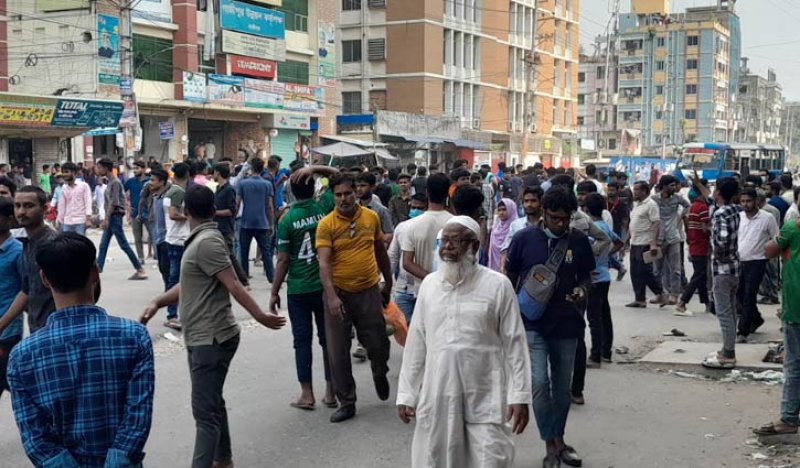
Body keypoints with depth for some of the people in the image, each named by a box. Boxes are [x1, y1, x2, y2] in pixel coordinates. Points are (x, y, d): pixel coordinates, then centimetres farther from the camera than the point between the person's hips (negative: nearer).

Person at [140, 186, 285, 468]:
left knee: (204, 411, -11)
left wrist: (260, 316, -25)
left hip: (211, 339, -10)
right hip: (202, 338, 10)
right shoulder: (201, 241, 12)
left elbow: (233, 285, -24)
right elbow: (189, 286, 15)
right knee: (212, 403, 20)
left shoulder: (207, 242, -19)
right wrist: (157, 303, 4)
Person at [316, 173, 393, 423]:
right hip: (339, 293, -2)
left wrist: (388, 283, 19)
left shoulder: (371, 217, 1)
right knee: (338, 351, 3)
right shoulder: (326, 224, -10)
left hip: (369, 291, 2)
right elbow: (324, 262, -18)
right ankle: (346, 402, 18)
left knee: (378, 344, 8)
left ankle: (380, 373, 42)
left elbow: (381, 251, 14)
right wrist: (331, 296, -29)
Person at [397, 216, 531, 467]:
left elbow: (515, 343, -3)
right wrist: (406, 393, 8)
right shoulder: (429, 283, 7)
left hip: (485, 397, -3)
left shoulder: (497, 285, -4)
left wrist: (520, 395, -7)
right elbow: (416, 341, 10)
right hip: (437, 395, 4)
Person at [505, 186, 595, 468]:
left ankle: (559, 438, 32)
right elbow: (510, 278, 4)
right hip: (532, 323, -2)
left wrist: (582, 289, -12)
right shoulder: (525, 238, -7)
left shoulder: (579, 241, -2)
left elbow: (586, 276, 10)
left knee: (563, 386, 14)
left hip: (566, 323, 2)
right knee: (539, 383, -11)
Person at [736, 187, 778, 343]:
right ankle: (756, 319, 39)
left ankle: (743, 332, -4)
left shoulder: (767, 218, -8)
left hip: (756, 263, -5)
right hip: (739, 262, 5)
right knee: (741, 295, 15)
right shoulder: (737, 217, 4)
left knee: (749, 297, -7)